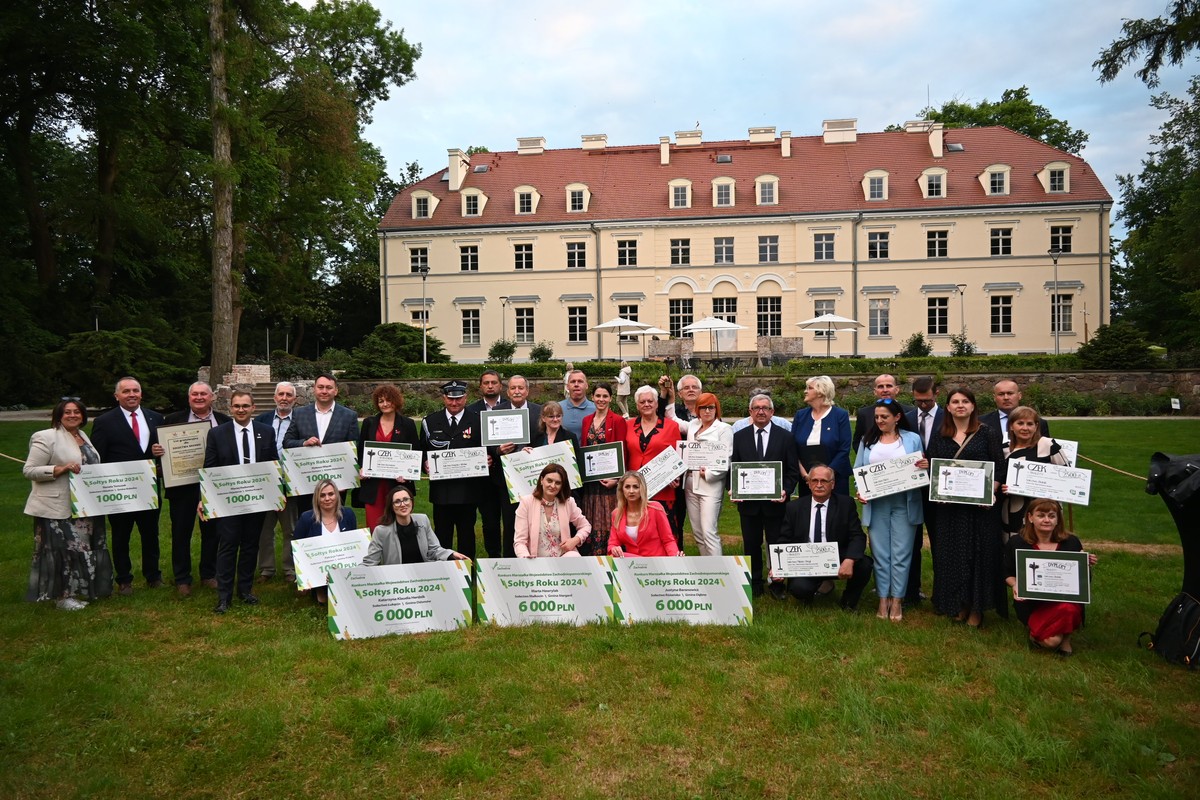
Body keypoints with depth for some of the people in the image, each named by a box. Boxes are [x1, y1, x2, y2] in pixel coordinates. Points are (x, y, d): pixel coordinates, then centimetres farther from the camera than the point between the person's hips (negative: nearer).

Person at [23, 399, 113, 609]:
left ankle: (77, 590, 25)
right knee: (61, 550, -3)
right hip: (57, 508, -8)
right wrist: (62, 469, -25)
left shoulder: (83, 436, 13)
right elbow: (29, 470, -14)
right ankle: (61, 596, 7)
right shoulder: (46, 437, -12)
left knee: (80, 547, 14)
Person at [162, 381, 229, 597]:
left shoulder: (224, 421, 5)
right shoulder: (173, 419, 2)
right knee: (181, 532, 7)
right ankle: (182, 579, 18)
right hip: (183, 484, -1)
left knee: (211, 531, 11)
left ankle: (209, 574, 26)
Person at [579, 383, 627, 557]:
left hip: (610, 479, -5)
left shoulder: (618, 421, -4)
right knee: (590, 522, 8)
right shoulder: (586, 420, 12)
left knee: (607, 521, -3)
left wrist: (616, 478, -16)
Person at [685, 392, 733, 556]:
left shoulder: (724, 429, -1)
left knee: (709, 533, -13)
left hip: (711, 485, -6)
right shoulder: (693, 425, 15)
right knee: (697, 533, 8)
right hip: (691, 483, 6)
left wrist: (708, 474, -14)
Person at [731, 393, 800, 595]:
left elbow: (792, 471, 1)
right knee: (751, 544, 10)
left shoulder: (785, 437, 2)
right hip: (748, 501, 1)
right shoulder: (739, 437, 6)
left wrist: (786, 491, -14)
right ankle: (754, 583, 22)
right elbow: (733, 468, 7)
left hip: (775, 501, -1)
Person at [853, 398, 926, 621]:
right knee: (880, 553, 4)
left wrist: (925, 466, -15)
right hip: (876, 504, 2)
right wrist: (860, 490, -7)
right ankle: (883, 599, 12)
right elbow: (858, 470, 10)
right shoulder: (868, 440, 10)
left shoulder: (912, 439, 5)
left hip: (904, 504, -1)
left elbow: (920, 468, 8)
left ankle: (897, 601, 10)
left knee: (901, 553, 0)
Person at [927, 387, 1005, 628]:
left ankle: (976, 608, 13)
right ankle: (958, 605, 18)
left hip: (980, 504, -2)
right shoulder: (940, 437, 8)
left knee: (979, 553, 2)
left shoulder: (986, 434, 2)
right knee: (951, 554, 5)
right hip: (949, 506, 2)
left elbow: (999, 466, -2)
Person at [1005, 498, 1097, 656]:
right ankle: (1038, 633, 12)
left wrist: (1087, 565, -10)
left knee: (1069, 609, -36)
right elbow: (1008, 574, 8)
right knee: (1051, 640, -27)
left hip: (1066, 600, 2)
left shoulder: (1071, 542, 3)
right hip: (1032, 603, -2)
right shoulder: (1016, 543, -2)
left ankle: (1065, 638, -1)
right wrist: (1015, 584, -13)